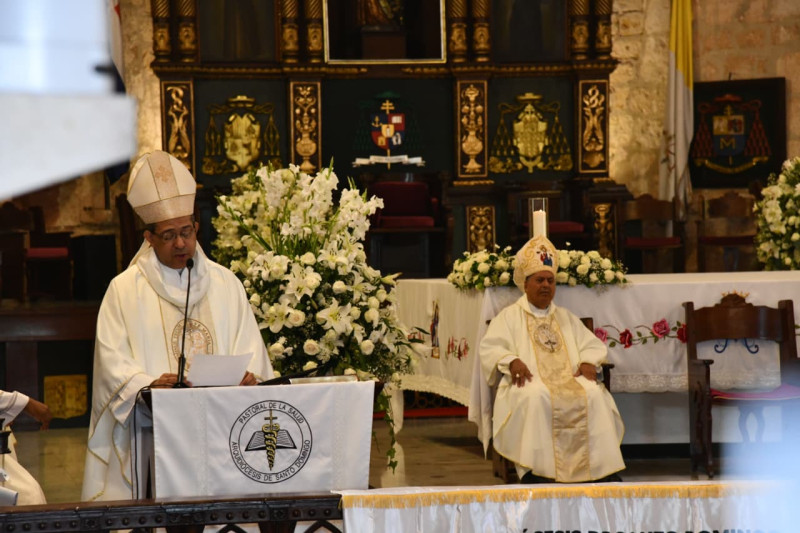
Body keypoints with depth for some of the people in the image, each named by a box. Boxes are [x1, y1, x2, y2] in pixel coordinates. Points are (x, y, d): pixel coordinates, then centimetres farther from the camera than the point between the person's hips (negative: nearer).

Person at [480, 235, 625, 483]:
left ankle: (603, 467, -29)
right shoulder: (509, 316, 16)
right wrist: (511, 361, -18)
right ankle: (532, 469, -39)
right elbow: (490, 348, 3)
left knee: (594, 394, -29)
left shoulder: (566, 318, 29)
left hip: (569, 378, 3)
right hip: (530, 380, -3)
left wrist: (588, 362, -1)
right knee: (536, 397, -39)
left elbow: (592, 344, 22)